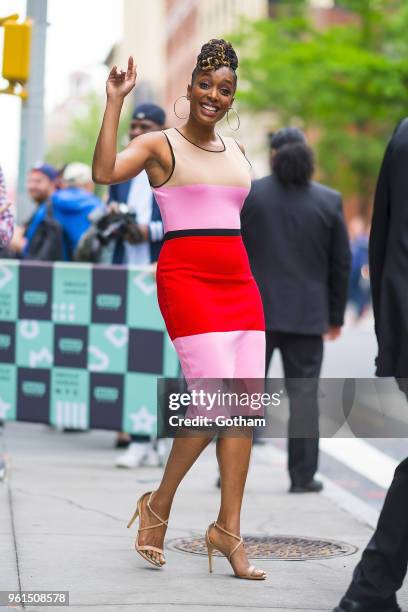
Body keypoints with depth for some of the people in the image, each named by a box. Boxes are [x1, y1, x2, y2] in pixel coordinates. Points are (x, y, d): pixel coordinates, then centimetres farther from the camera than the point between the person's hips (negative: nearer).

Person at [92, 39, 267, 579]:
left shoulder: (236, 151, 18)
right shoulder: (161, 145, 0)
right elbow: (105, 172, -18)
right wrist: (115, 102, -17)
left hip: (240, 282, 6)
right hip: (187, 278, -6)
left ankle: (228, 529, 6)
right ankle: (159, 504, 6)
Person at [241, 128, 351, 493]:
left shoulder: (249, 195, -2)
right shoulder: (330, 201, 0)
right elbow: (341, 263, 3)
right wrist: (335, 316, 12)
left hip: (255, 312, 0)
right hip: (307, 315, 0)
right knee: (303, 392, 5)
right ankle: (303, 476, 5)